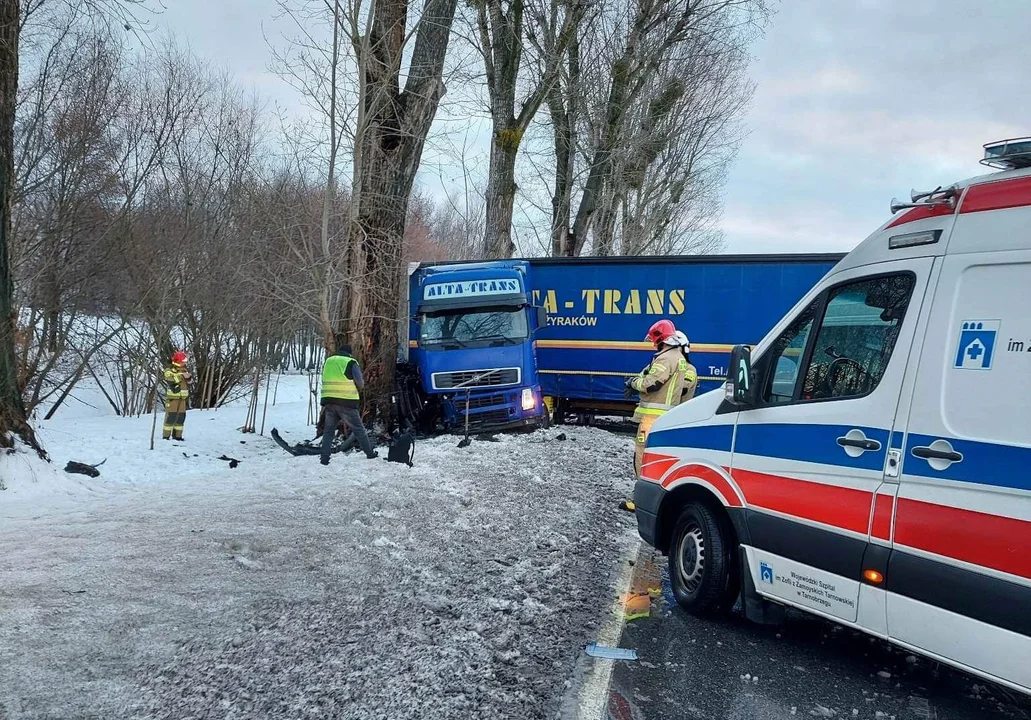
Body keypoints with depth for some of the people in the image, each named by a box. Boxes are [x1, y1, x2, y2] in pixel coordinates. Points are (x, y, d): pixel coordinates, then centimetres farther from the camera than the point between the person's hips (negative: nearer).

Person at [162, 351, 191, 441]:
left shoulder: (184, 370, 16)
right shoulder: (169, 370, -6)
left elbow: (188, 383, 21)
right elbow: (170, 380, -23)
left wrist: (188, 377, 0)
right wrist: (181, 376, -22)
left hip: (182, 397, 7)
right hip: (172, 397, -7)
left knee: (181, 416, 6)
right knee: (171, 416, -9)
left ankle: (177, 435, 14)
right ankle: (166, 436, -4)